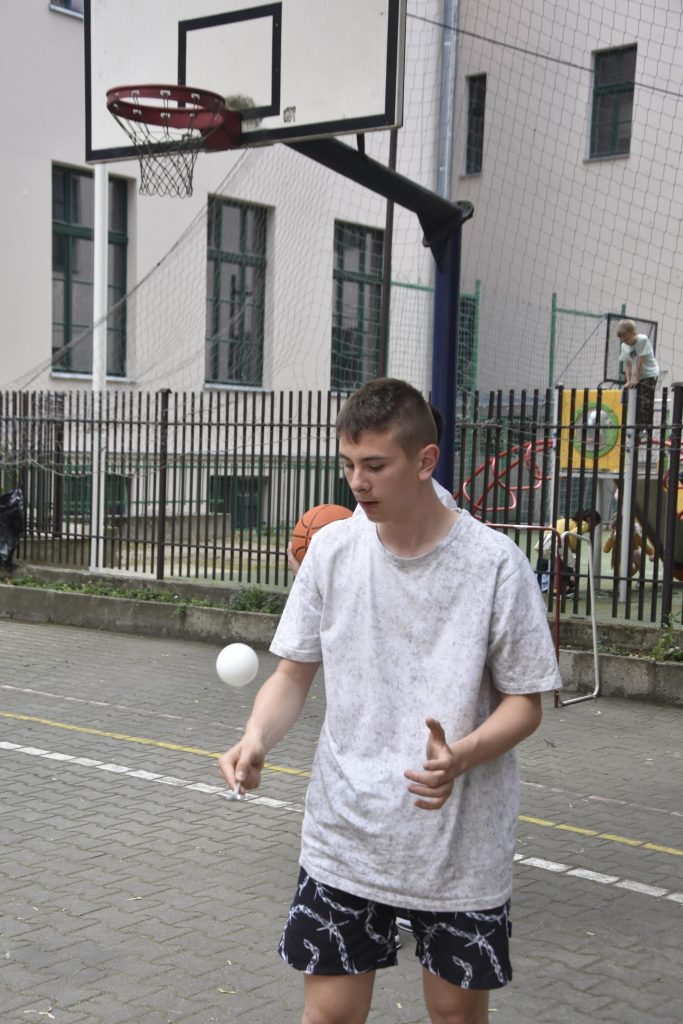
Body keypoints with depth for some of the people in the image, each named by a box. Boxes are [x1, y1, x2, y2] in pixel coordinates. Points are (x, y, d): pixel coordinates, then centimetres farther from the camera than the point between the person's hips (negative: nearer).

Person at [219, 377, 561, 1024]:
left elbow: (525, 702, -6)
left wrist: (460, 757, -25)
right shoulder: (332, 548, -1)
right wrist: (257, 739, -14)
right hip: (343, 836, 2)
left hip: (461, 845, -2)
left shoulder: (495, 563, -12)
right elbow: (294, 672, 6)